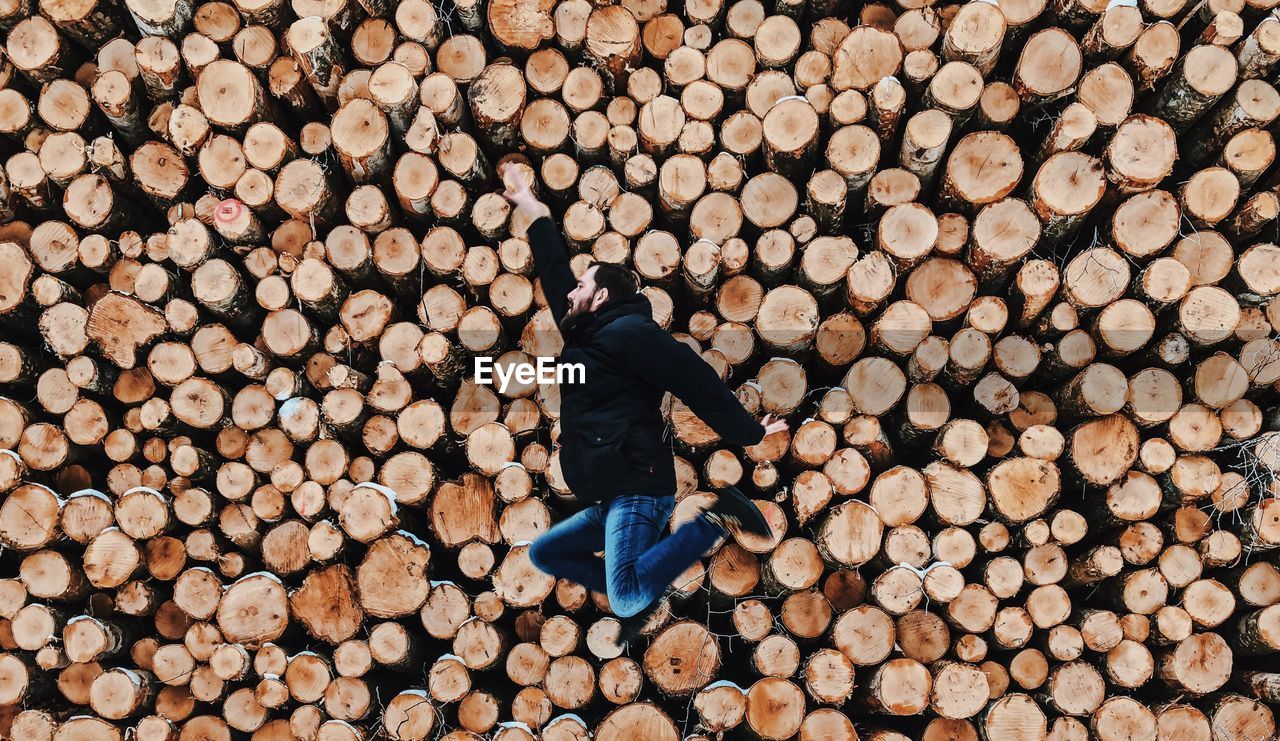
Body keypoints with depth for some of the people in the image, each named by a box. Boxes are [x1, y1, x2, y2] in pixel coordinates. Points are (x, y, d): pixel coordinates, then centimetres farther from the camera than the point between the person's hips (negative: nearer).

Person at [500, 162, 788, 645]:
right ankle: (643, 591, 10)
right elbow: (554, 270, 30)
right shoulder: (588, 337, 21)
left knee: (627, 599, -25)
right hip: (610, 501, 10)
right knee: (545, 554, 20)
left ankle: (717, 518, -10)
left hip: (638, 490, -10)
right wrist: (530, 207, 36)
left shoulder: (628, 330, -6)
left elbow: (694, 379, -13)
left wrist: (745, 432, -17)